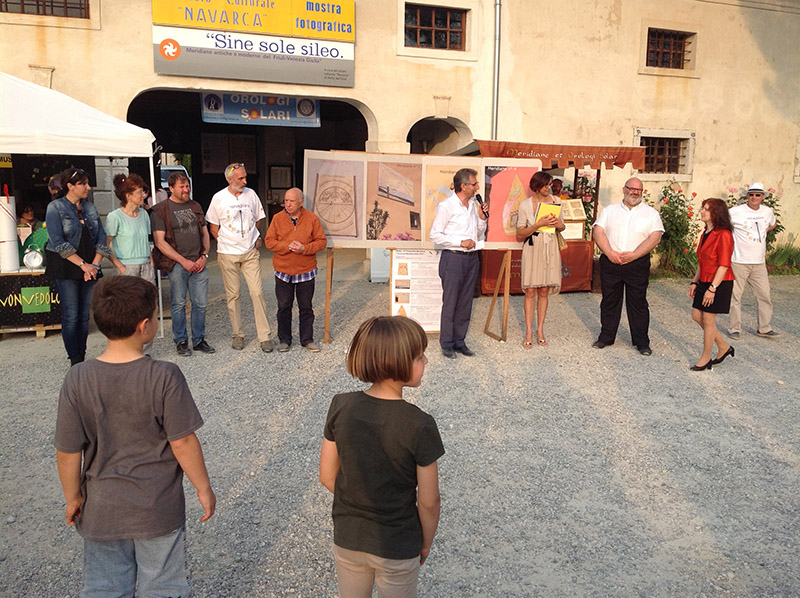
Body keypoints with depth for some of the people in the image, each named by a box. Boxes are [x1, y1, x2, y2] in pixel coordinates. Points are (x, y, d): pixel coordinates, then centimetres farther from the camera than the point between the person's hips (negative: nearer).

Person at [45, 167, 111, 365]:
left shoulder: (90, 208, 12)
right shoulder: (55, 208, -4)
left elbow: (101, 238, 8)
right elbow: (58, 242, -12)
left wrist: (95, 264, -5)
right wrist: (83, 264, -15)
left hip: (90, 269, 5)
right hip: (66, 269, -5)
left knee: (85, 316, 7)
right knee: (71, 316, -4)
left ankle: (82, 358, 14)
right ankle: (75, 361, 3)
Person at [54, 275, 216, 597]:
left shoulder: (77, 380, -13)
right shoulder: (165, 377, -21)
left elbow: (67, 452, -7)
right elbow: (182, 441, -16)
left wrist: (72, 497, 10)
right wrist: (204, 488, -2)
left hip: (101, 510, 3)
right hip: (159, 510, -2)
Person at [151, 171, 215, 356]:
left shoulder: (195, 206, 14)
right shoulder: (160, 210, -3)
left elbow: (205, 233, 18)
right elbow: (159, 242, -8)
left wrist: (204, 256, 2)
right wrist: (183, 261, -12)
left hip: (198, 263, 5)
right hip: (177, 264, -4)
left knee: (201, 303, 6)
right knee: (178, 304, 2)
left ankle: (199, 340, 19)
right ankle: (181, 341, 16)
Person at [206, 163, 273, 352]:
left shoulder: (251, 194, 3)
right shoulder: (219, 198, -3)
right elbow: (213, 227, 6)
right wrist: (226, 243, 5)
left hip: (250, 253, 1)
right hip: (228, 255, -1)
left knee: (257, 292, -4)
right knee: (233, 295, 6)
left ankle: (264, 336, 1)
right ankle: (237, 335, 18)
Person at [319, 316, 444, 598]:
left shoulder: (340, 407, -16)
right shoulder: (420, 426, -26)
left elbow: (327, 475, -5)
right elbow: (428, 501, -17)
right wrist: (426, 543, 2)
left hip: (347, 539, 3)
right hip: (398, 548, -3)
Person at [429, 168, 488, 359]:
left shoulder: (474, 204, 13)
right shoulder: (446, 205, -8)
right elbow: (435, 235, -10)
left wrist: (482, 218, 3)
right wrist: (460, 242, -16)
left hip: (472, 258, 7)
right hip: (453, 258, -7)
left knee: (465, 303, 10)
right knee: (450, 303, -1)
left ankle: (459, 341, 19)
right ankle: (447, 344, 9)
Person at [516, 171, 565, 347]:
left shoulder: (555, 201, 8)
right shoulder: (525, 205, -3)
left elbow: (561, 226, 19)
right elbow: (520, 235, -5)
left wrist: (558, 224, -4)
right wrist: (538, 224, -18)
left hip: (550, 248, 3)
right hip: (532, 248, -3)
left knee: (544, 291, 6)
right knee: (530, 292, -3)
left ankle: (540, 330, 14)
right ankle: (529, 332, 4)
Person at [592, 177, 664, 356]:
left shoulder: (651, 213, 6)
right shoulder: (609, 210, 10)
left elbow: (655, 237, -5)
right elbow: (598, 232, 0)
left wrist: (633, 255, -16)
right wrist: (610, 253, -14)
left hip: (637, 264, -1)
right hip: (610, 262, 2)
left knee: (638, 303, 2)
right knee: (609, 301, 8)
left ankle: (642, 342, 11)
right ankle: (606, 336, 20)